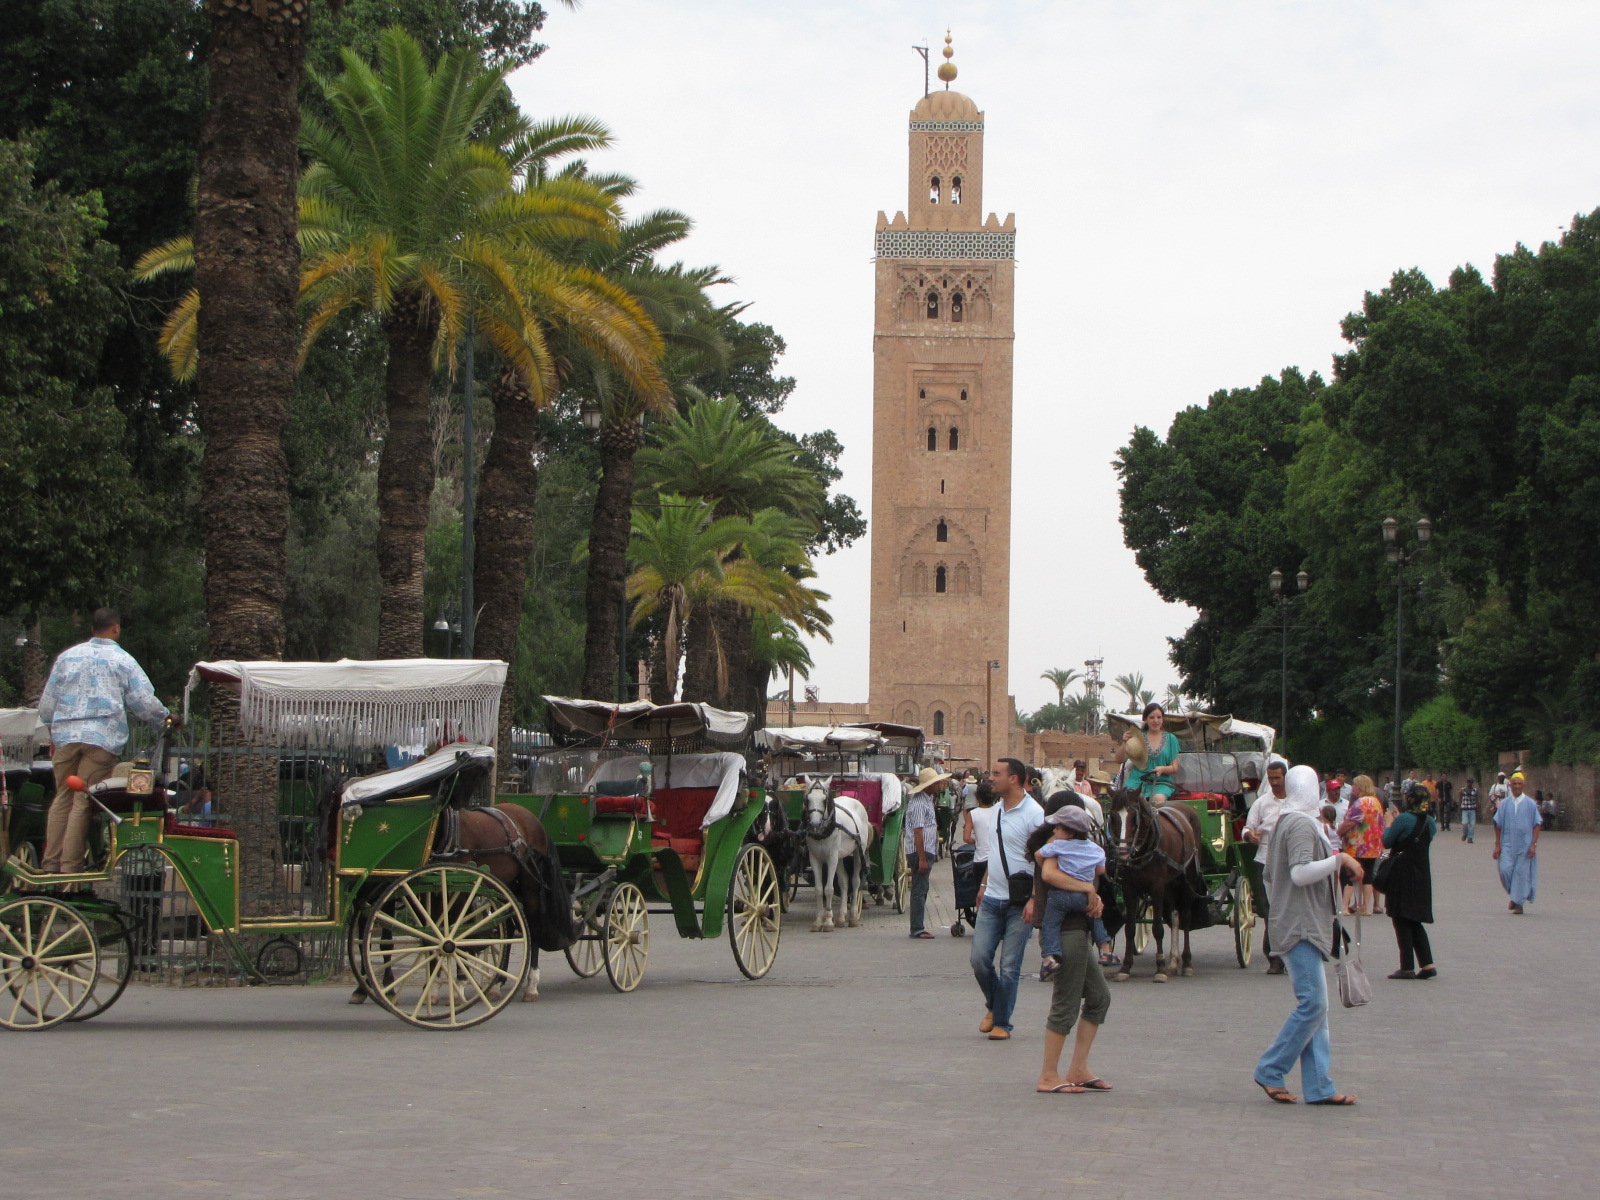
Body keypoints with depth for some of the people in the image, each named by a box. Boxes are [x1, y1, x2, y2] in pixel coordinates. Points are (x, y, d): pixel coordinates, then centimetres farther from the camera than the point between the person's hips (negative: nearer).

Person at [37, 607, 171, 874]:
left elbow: (48, 700, 16)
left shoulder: (67, 656, 14)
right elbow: (145, 702, 4)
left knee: (62, 798, 9)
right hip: (102, 737, -3)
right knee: (83, 801, -4)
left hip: (66, 734, 3)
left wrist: (52, 732, 27)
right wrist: (165, 717, 23)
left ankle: (51, 862, 5)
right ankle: (70, 864, -5)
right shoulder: (123, 661, 4)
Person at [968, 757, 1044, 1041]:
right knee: (979, 959, 2)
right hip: (992, 900, 6)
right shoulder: (996, 810, 12)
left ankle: (1002, 1022, 11)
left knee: (1009, 966, -1)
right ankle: (993, 1006, 25)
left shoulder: (1034, 814, -12)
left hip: (1019, 902, -6)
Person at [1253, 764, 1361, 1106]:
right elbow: (1300, 872, -25)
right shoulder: (1301, 824, -12)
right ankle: (1270, 1071, -6)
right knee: (1313, 1003, -12)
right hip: (1301, 924, -11)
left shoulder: (1286, 822, 18)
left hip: (1303, 925, 11)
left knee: (1314, 1004, 7)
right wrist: (1339, 859, -20)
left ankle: (1318, 1086, 5)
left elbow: (1270, 875, 25)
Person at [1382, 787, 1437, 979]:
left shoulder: (1404, 819, -15)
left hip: (1402, 874, -7)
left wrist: (1388, 825, 8)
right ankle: (1428, 964, 6)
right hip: (1422, 875, 7)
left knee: (1402, 920, -1)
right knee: (1415, 921, 15)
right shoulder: (1430, 821, 6)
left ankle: (1408, 968, -3)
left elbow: (1387, 842, -10)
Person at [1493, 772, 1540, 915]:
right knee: (1505, 870, -10)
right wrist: (1497, 844, 2)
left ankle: (1519, 903, 9)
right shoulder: (1504, 803, 5)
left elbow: (1536, 825, 0)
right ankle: (1514, 895, 16)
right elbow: (1498, 825, 7)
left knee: (1521, 872, -1)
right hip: (1508, 844, 2)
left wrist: (1534, 844, -8)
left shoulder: (1530, 804, 0)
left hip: (1524, 844, -1)